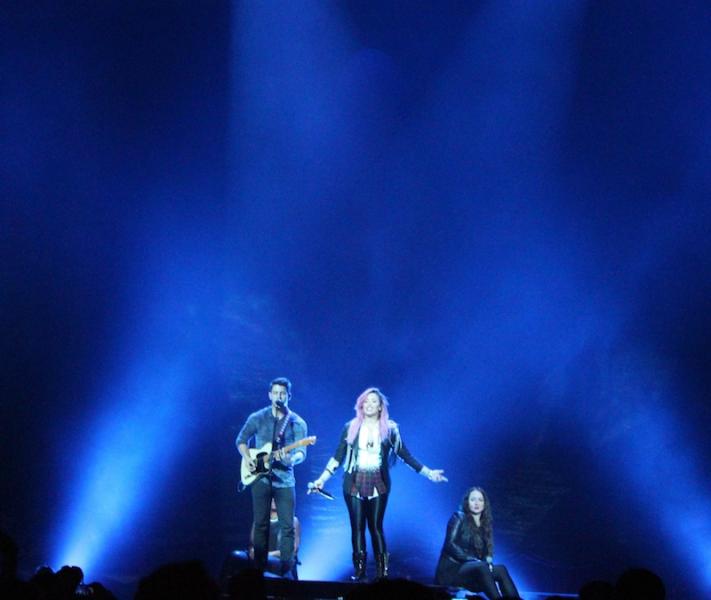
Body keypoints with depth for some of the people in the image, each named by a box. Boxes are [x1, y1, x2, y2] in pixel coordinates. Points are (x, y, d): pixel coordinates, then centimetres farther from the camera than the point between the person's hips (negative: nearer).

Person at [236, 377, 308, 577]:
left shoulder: (297, 423, 2)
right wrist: (247, 458, -5)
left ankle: (286, 570, 3)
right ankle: (260, 568, 12)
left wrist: (291, 459, -29)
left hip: (284, 480, 0)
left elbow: (301, 452, -7)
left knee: (288, 526, -3)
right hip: (260, 477, 0)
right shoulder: (257, 418, 5)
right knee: (261, 525, 5)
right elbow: (241, 440, 13)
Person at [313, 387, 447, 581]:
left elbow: (406, 455, 5)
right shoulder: (351, 427, 3)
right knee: (357, 527, 1)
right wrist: (322, 479, -1)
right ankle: (359, 570, 7)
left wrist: (428, 473, 0)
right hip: (354, 483, 1)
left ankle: (382, 572, 1)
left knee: (376, 527, -2)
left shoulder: (389, 429, 2)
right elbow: (338, 457, 5)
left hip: (378, 484, -1)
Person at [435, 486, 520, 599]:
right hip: (452, 569, -5)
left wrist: (488, 562, -11)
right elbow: (450, 544, -10)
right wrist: (472, 560, -20)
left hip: (475, 571, 5)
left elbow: (487, 551, 13)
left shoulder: (486, 524, 17)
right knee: (482, 567, -34)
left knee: (501, 570, -22)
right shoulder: (458, 518, 2)